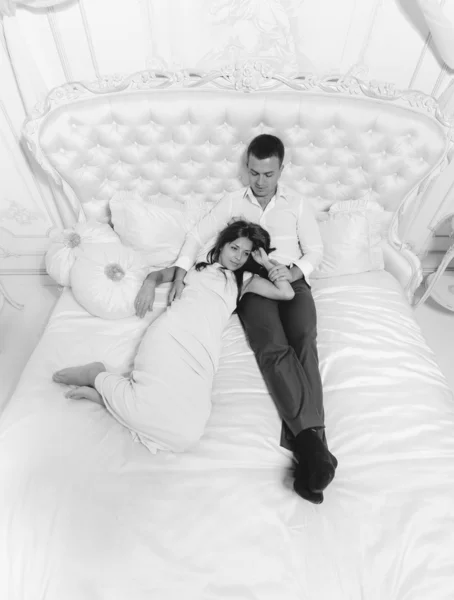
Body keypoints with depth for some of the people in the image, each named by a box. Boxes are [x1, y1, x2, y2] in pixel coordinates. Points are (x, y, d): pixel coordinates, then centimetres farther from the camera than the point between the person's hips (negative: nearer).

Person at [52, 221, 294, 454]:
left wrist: (266, 262, 21)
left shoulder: (245, 280, 26)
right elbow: (161, 274, 34)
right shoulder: (198, 265, 24)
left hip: (201, 350, 3)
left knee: (186, 433, -26)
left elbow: (287, 293, 20)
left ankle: (105, 393, -9)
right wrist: (149, 283, 12)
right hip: (172, 333, -2)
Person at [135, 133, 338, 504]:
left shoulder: (297, 204, 14)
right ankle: (312, 442, -36)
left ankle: (307, 440, -35)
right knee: (273, 349, -29)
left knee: (304, 342, -29)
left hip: (292, 282, 2)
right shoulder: (233, 202, 13)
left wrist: (294, 271, -11)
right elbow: (197, 236, 3)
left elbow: (316, 250, 12)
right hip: (253, 284, -1)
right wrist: (180, 274, -15)